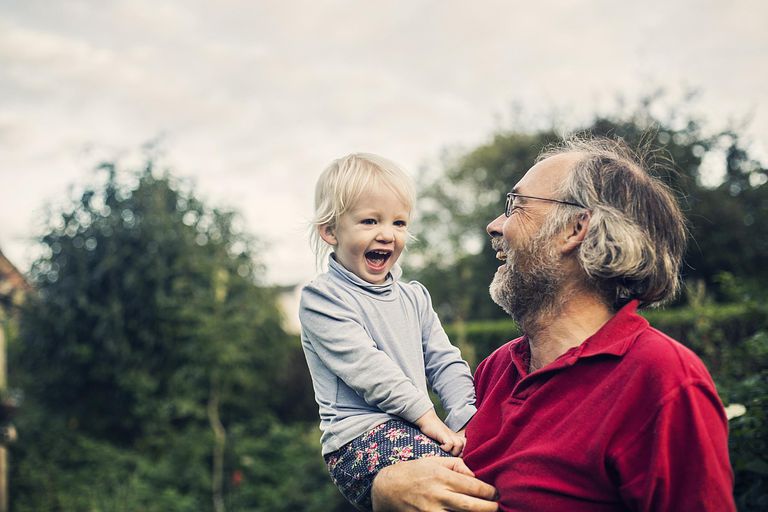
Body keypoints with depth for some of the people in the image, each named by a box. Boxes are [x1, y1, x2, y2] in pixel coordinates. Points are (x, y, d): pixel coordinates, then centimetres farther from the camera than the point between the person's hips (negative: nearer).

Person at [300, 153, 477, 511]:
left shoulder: (415, 297, 19)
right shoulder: (321, 299, -4)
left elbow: (446, 364, 14)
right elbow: (365, 367, -14)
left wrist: (467, 421, -3)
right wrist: (426, 416, -18)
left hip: (413, 430, 7)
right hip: (359, 437, -7)